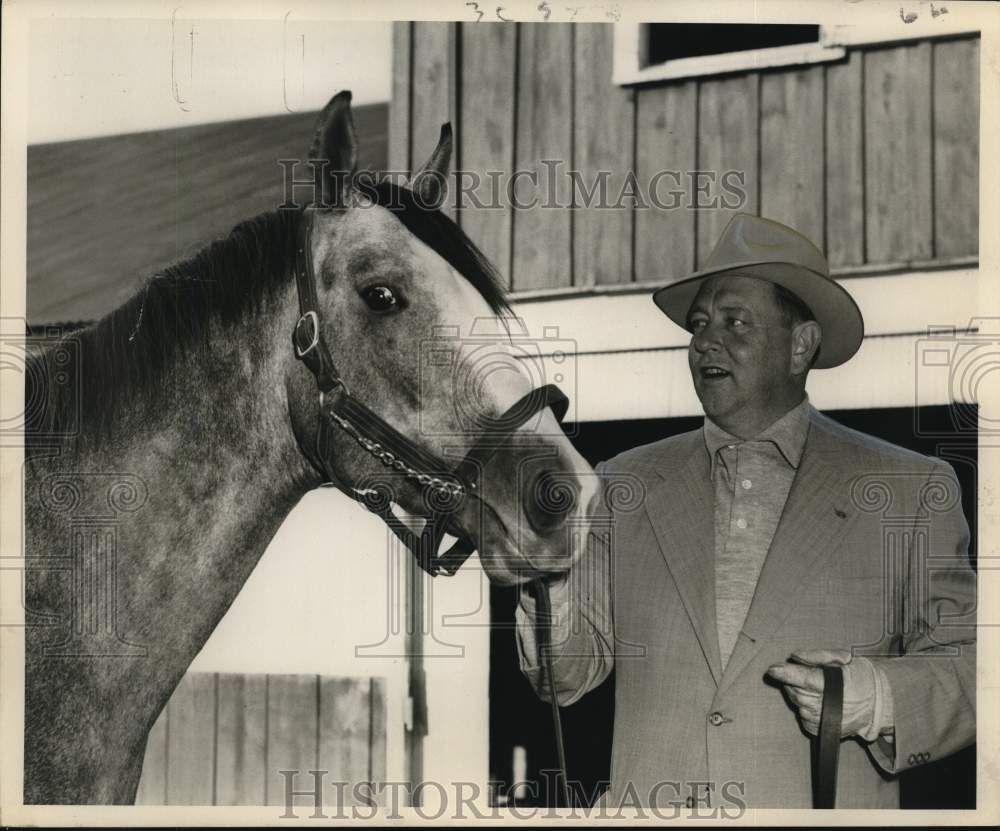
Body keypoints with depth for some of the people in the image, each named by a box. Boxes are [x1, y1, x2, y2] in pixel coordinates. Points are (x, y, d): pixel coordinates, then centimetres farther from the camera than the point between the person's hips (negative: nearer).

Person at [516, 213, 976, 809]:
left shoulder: (912, 490, 5)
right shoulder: (626, 487, 11)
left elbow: (971, 668, 2)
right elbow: (575, 669, 7)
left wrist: (879, 698, -17)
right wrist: (548, 587, -12)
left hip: (822, 806, -3)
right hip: (652, 804, 3)